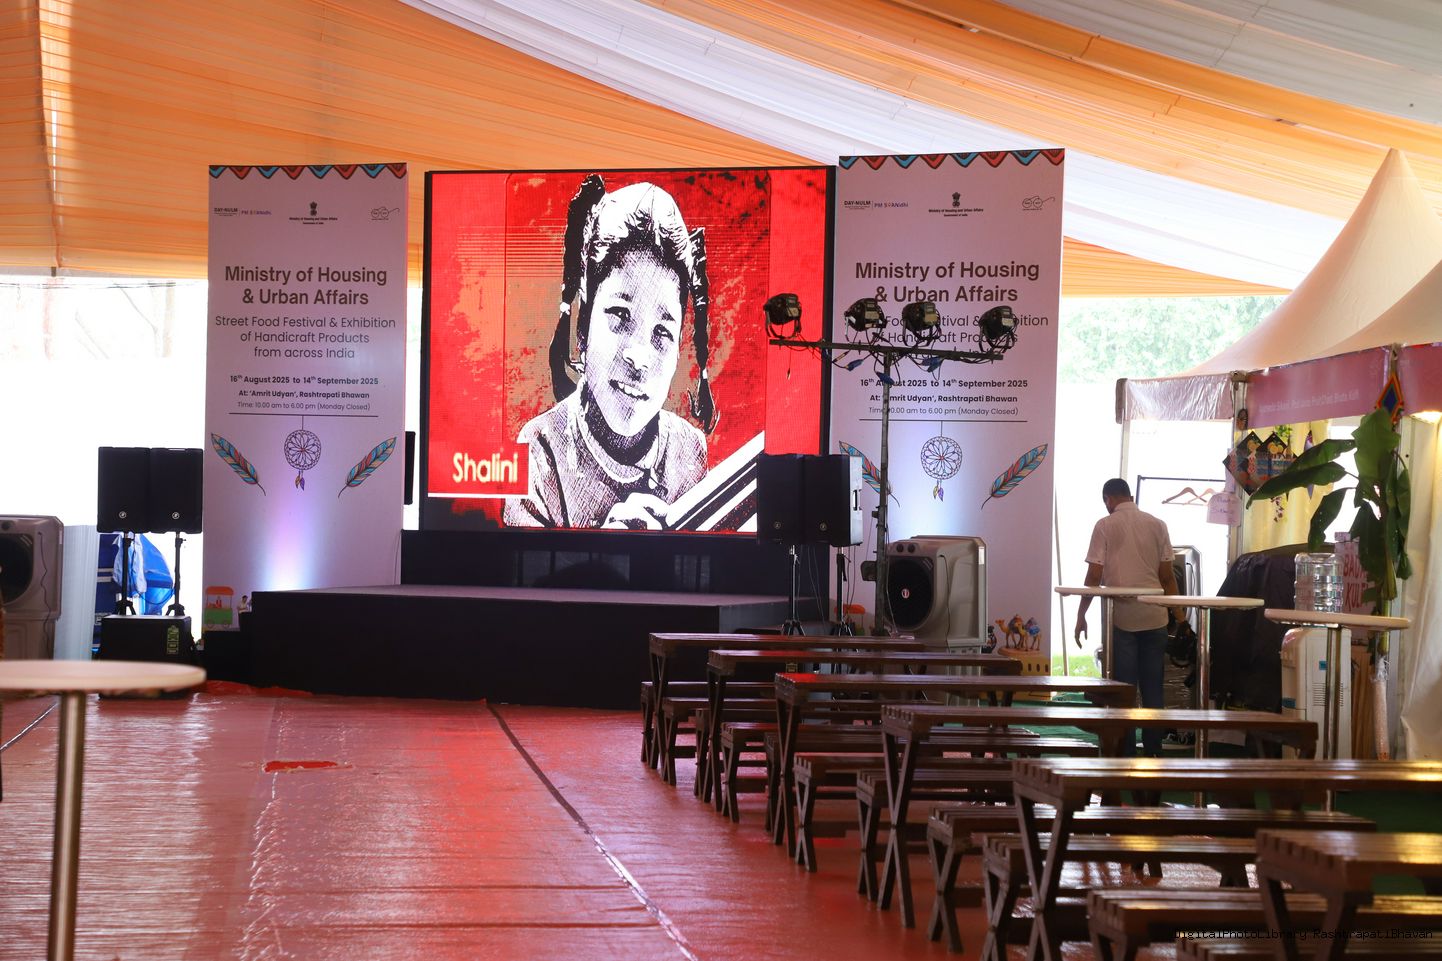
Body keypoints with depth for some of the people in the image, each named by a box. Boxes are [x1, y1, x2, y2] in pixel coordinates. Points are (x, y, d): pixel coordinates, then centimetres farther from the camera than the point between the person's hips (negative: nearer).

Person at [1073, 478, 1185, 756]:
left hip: (1121, 617, -3)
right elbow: (1167, 576, 6)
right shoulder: (1157, 525, 6)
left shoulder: (1105, 526, -1)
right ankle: (1152, 749, 10)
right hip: (1154, 617, 3)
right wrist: (1178, 612, 18)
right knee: (1152, 688, 8)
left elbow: (1094, 576, -5)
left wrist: (1081, 616, 2)